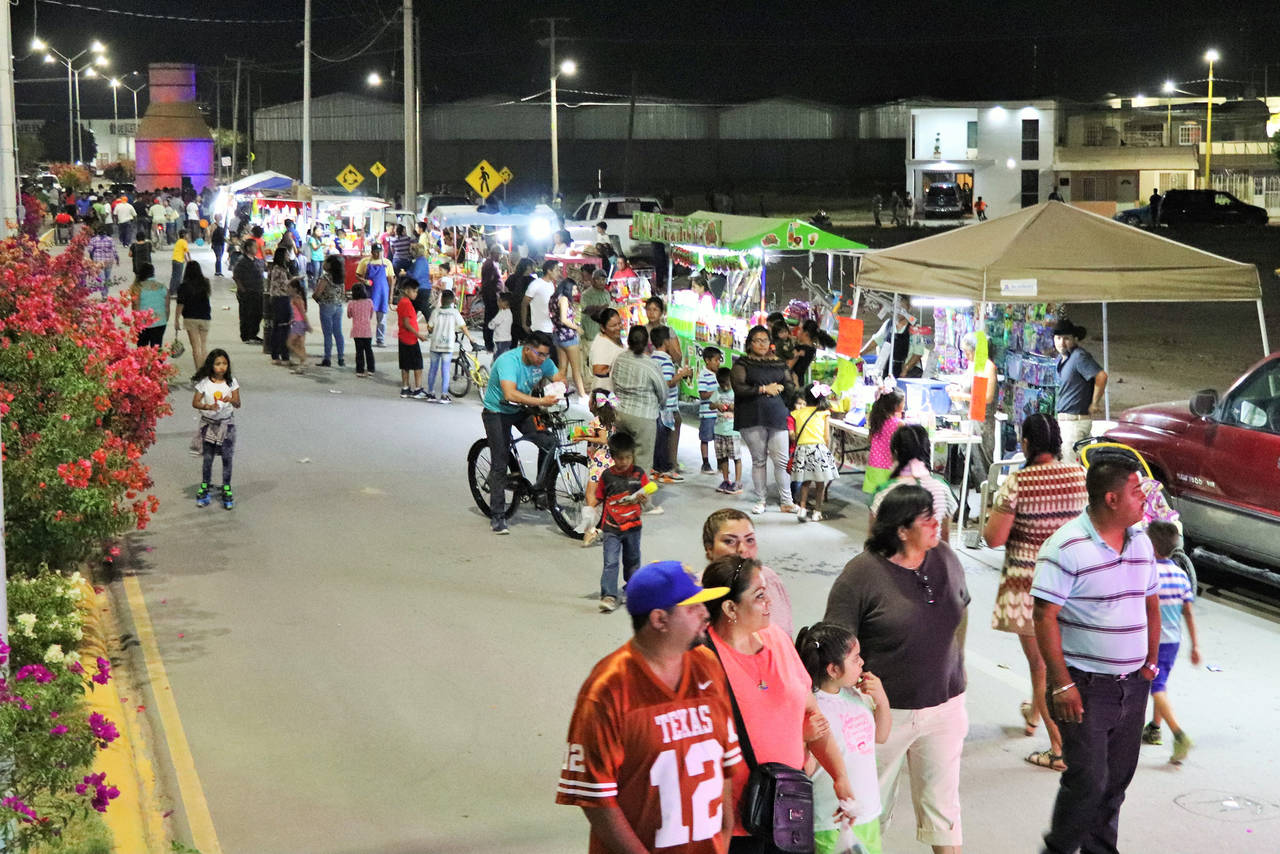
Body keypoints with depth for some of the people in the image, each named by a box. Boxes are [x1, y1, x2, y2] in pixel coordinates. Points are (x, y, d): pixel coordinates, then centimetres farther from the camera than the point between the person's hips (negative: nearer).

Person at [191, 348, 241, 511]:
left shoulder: (231, 382, -3)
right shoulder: (204, 383, -7)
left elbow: (238, 404, -6)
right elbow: (195, 403, -5)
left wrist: (231, 400, -29)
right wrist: (208, 407, -23)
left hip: (227, 423, 1)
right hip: (208, 423, -1)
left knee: (227, 457, 2)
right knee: (207, 457, 6)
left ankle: (227, 489, 11)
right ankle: (204, 487, 20)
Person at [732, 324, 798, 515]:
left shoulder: (779, 363, 14)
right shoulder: (743, 363, 4)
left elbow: (791, 387, 15)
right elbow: (739, 388, -9)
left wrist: (779, 388, -4)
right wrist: (763, 389, -12)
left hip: (777, 416, 2)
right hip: (753, 418, -2)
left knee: (782, 460, -2)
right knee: (758, 460, 5)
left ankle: (786, 502, 5)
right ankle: (760, 501, 15)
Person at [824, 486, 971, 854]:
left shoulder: (945, 558, 0)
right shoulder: (862, 574, -16)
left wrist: (956, 666, 21)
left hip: (944, 708, 4)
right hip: (886, 712, -4)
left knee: (942, 800, 12)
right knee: (872, 805, 12)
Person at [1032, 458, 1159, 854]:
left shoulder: (1141, 542, 8)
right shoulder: (1067, 547, -15)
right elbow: (1045, 617, -16)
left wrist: (1151, 662, 12)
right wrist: (1061, 684, -19)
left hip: (1133, 685, 7)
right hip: (1085, 686, -7)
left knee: (1117, 778, 13)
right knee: (1088, 780, -6)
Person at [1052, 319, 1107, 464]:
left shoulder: (1079, 356, -16)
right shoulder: (1061, 358, 14)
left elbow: (1101, 376, -26)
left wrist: (1094, 404, -18)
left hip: (1075, 421, -10)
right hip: (1064, 419, 10)